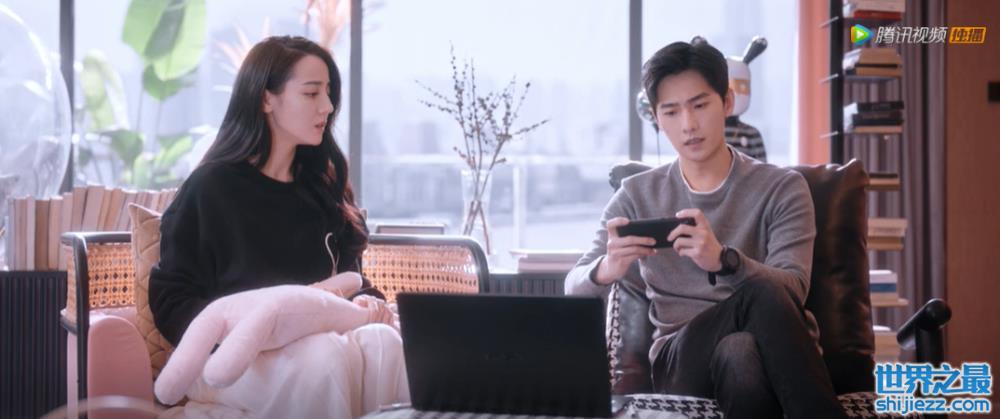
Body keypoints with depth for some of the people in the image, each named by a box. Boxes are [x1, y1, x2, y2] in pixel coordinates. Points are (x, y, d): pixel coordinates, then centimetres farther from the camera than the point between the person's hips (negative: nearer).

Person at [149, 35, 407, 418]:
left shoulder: (322, 185, 18)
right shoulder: (211, 187, 1)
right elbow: (171, 303, -2)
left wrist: (366, 299, -2)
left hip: (317, 339, 5)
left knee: (382, 341, -33)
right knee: (327, 353, -39)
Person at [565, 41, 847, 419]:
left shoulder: (782, 188, 4)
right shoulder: (637, 195, 9)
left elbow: (793, 289, -12)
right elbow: (574, 290, 0)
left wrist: (723, 260, -34)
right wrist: (605, 270, -26)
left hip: (776, 355, 0)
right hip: (680, 360, 0)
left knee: (740, 353, -39)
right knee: (760, 292, -33)